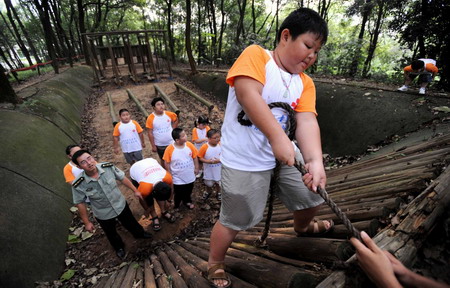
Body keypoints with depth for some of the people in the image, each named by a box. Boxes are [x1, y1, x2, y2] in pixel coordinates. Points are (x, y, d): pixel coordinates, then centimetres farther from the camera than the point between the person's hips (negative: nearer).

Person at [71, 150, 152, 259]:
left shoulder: (108, 167, -27)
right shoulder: (78, 185, -29)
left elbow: (122, 178, -10)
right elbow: (80, 203, -13)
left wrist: (135, 190, 0)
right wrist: (87, 222, -4)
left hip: (121, 204, 1)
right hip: (104, 215, -1)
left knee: (131, 223, 27)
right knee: (111, 234, 27)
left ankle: (140, 233, 61)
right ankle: (119, 247, 60)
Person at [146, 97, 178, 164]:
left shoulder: (169, 114, -11)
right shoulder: (150, 118, -17)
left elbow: (176, 120, 11)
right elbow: (150, 133, -12)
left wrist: (173, 129, 2)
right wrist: (153, 146, -10)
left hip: (171, 143, 2)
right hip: (160, 145, -1)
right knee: (163, 161, 18)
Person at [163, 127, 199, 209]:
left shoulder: (190, 145, -15)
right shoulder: (170, 149, -22)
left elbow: (195, 157, -2)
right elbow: (167, 163, -11)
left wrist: (196, 168, 1)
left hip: (190, 176, 3)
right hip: (178, 178, -3)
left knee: (188, 191, 24)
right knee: (178, 193, 14)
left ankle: (187, 201, 53)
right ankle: (176, 204, 45)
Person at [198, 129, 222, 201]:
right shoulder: (204, 147, -22)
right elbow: (200, 158, -13)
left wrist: (219, 160, -25)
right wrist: (208, 161, -28)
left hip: (219, 170, 1)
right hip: (209, 171, -1)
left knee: (218, 182, 24)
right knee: (209, 184, 23)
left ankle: (219, 193, 53)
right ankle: (208, 192, 55)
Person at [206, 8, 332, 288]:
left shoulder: (305, 83, 6)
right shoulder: (256, 54, -9)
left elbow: (307, 121, -8)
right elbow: (248, 93, -27)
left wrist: (315, 160, -25)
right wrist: (278, 137, -35)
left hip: (284, 155, 7)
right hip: (244, 160, -6)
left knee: (313, 196, 21)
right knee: (234, 221, 6)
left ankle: (303, 227, 57)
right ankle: (215, 265, 36)